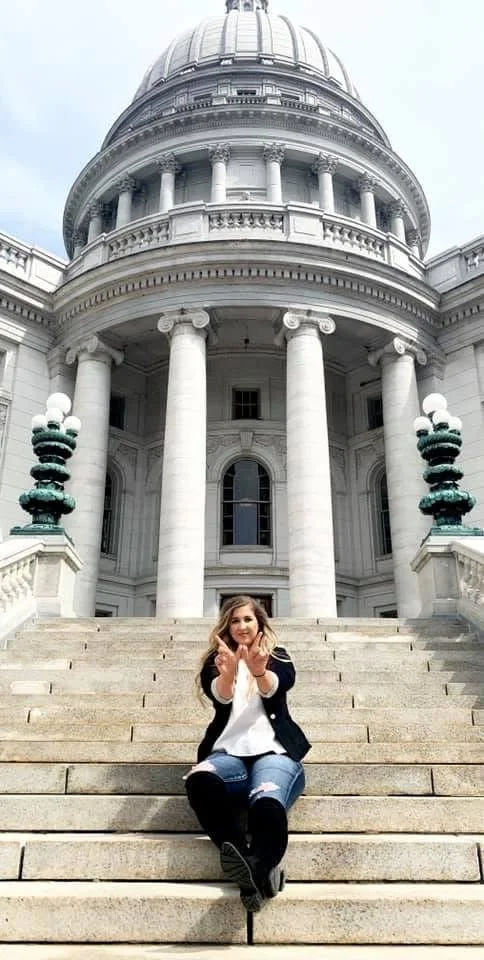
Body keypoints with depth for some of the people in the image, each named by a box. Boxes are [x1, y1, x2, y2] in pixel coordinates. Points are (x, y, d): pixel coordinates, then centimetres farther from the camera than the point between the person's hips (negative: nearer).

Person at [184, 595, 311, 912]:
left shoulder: (277, 656, 17)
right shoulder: (215, 660, 18)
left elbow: (277, 686, -9)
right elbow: (220, 696, -7)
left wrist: (259, 672, -36)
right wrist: (228, 673, -33)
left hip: (273, 751, 0)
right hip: (228, 753, 1)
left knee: (267, 804, -37)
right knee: (200, 780, -36)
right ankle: (260, 870, -45)